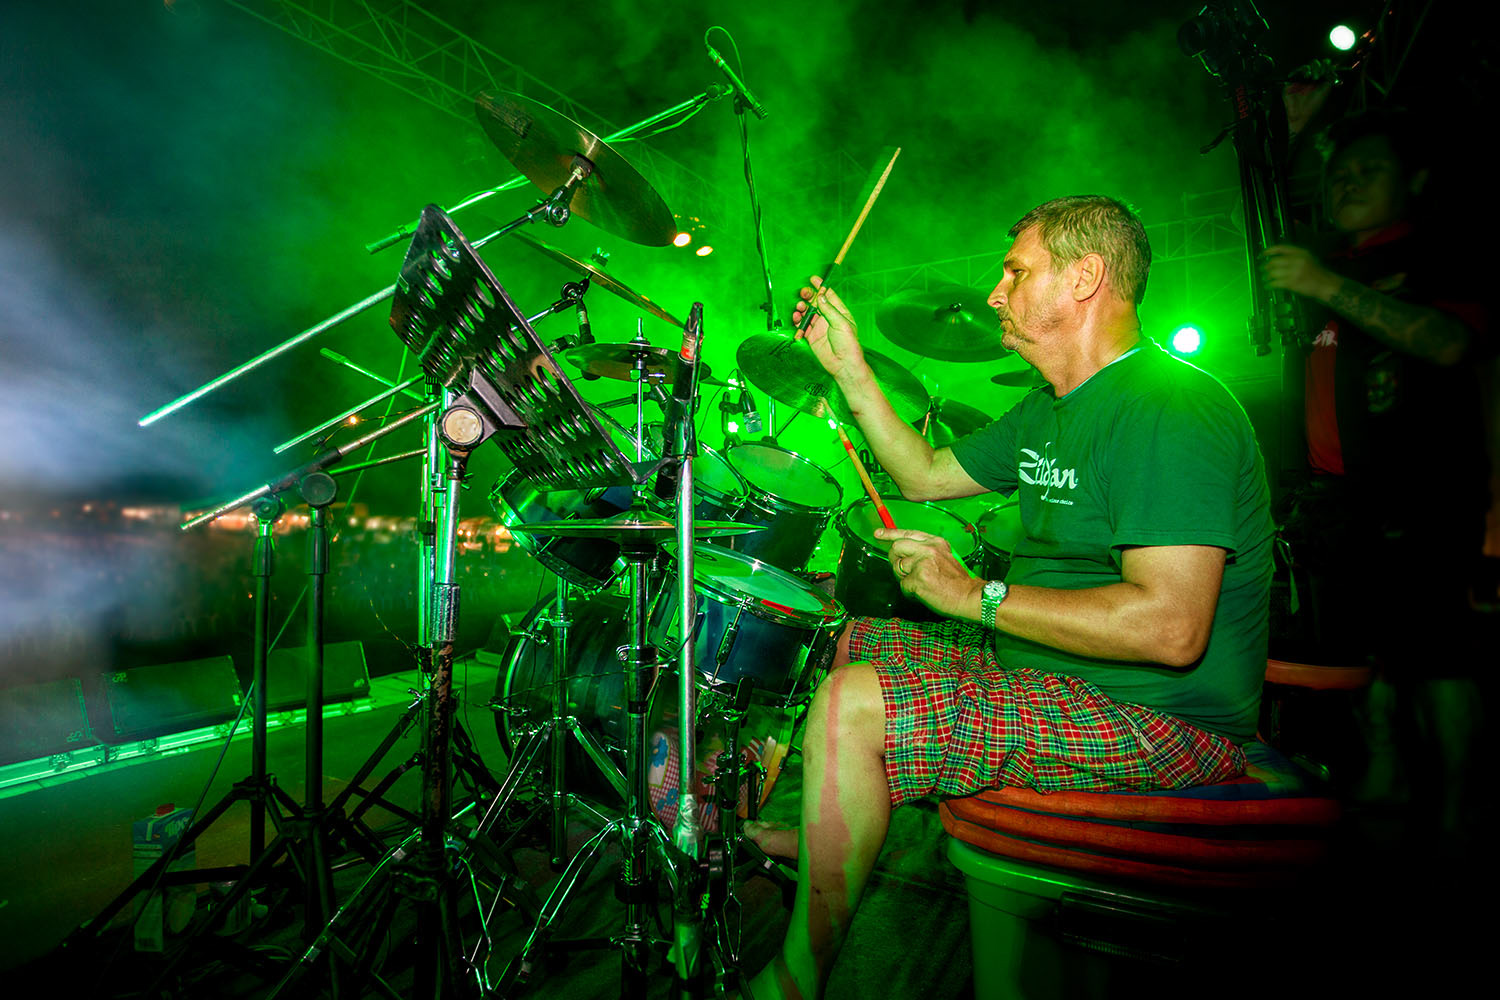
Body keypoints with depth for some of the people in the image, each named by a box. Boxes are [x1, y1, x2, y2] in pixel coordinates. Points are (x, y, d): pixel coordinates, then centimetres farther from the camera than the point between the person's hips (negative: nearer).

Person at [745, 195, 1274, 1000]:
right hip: (1040, 663, 10)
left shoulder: (1172, 409, -20)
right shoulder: (1051, 411, 11)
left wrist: (976, 597, -22)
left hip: (1156, 722, -10)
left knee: (851, 706, -24)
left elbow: (1171, 628, -29)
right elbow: (925, 475, 18)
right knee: (842, 644, 13)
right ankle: (797, 838, 29)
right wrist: (849, 366, 11)